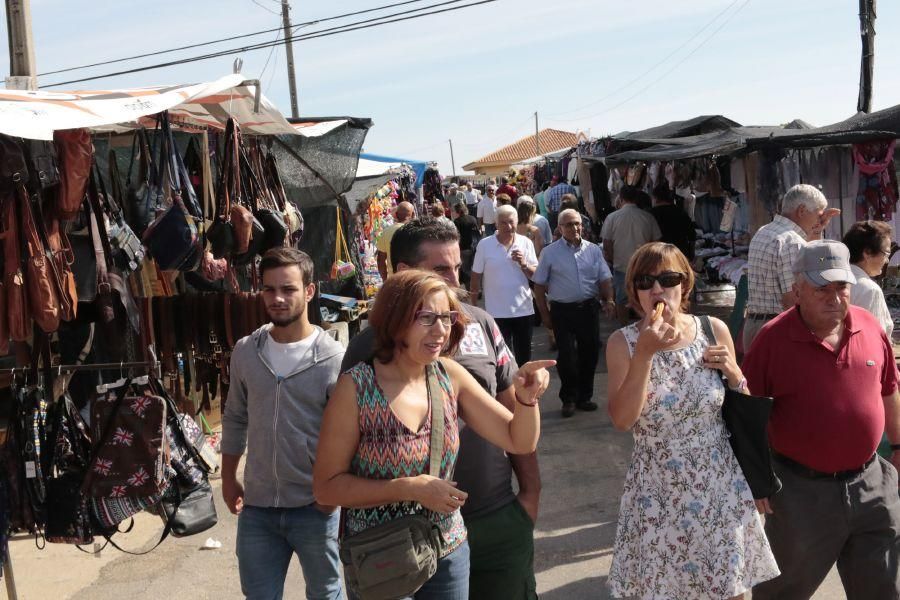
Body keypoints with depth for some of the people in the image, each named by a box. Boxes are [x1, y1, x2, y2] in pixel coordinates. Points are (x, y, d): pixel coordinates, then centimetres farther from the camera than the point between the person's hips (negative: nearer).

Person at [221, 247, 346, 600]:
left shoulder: (334, 359, -13)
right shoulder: (245, 351, 0)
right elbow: (235, 419, 11)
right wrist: (228, 478, 13)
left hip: (314, 507, -3)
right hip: (257, 506, 3)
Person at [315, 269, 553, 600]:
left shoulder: (450, 376, -7)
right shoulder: (357, 387, -18)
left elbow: (519, 441, -3)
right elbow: (326, 486, -14)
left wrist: (527, 398, -23)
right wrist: (410, 489, -23)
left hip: (449, 554, 4)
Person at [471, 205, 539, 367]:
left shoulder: (526, 243, -1)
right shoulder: (484, 245, -6)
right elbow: (476, 278, -1)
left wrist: (523, 264, -19)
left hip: (524, 310, 2)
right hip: (497, 312, -2)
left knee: (524, 357, 15)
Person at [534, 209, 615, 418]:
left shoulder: (593, 250, 7)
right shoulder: (550, 253, -1)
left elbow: (605, 278, 8)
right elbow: (539, 285, 1)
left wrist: (609, 300, -9)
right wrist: (544, 314, -2)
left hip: (589, 308, 3)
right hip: (562, 310, -3)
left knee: (589, 353, 9)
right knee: (566, 356, -1)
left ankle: (584, 397, 25)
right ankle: (568, 399, 16)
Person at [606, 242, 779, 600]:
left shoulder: (714, 331, -3)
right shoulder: (623, 343, -8)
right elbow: (622, 421, -18)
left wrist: (732, 371, -11)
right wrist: (644, 354, -25)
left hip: (720, 487, 2)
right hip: (658, 494, -1)